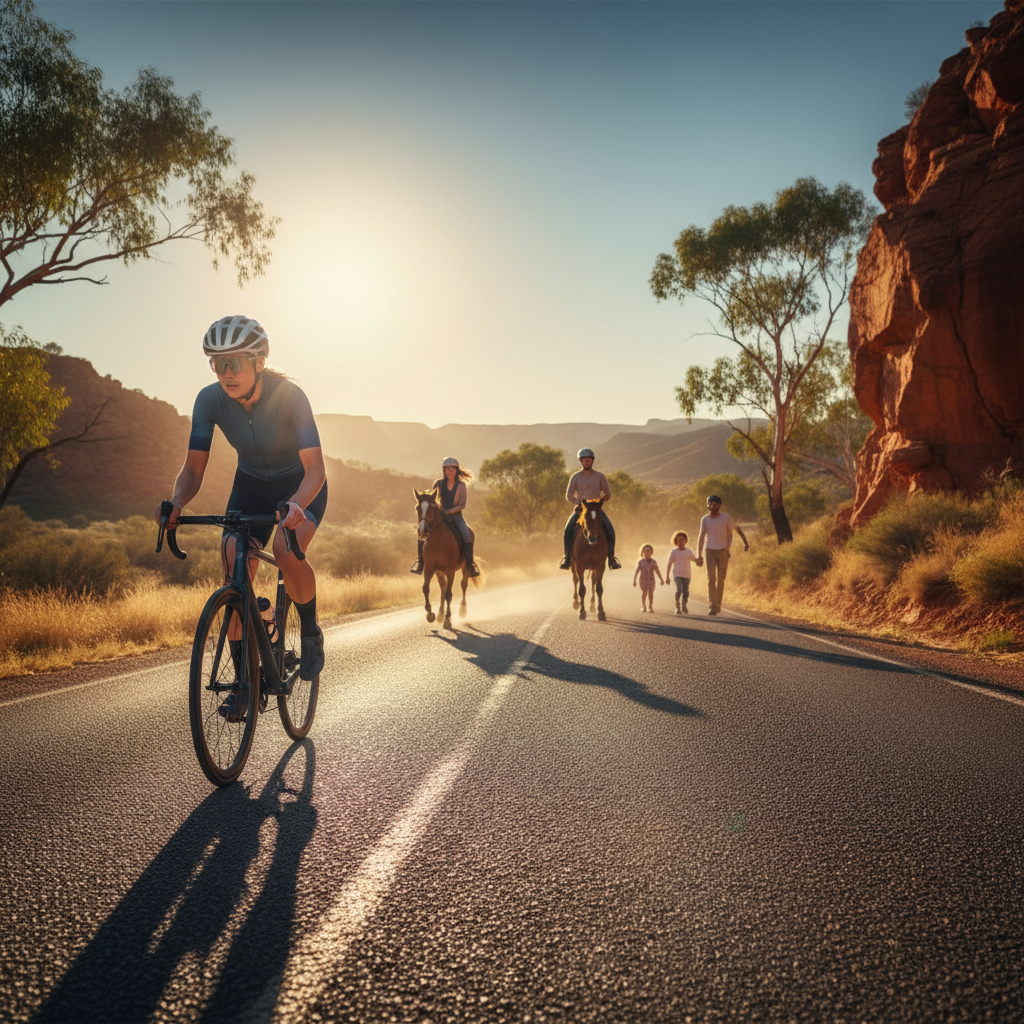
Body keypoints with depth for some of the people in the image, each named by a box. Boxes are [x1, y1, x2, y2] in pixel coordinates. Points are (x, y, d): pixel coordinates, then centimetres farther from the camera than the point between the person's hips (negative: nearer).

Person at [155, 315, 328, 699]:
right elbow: (193, 468, -16)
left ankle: (311, 632, -4)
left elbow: (315, 469, -35)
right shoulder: (210, 399, -19)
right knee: (233, 567, -16)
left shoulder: (289, 395, -29)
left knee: (286, 547, -33)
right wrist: (176, 502, -38)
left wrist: (296, 504, -55)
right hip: (251, 484, 4)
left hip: (300, 484, -3)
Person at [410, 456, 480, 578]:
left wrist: (449, 511, -16)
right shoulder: (438, 484, 2)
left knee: (467, 538, -25)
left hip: (456, 516, -1)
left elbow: (462, 505, -6)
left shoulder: (461, 485, -1)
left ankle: (470, 565, -8)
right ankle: (419, 562, 3)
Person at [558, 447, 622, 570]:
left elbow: (608, 495, 9)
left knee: (610, 531, -21)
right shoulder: (575, 477, 3)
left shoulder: (600, 476, 3)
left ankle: (611, 558, -7)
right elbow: (569, 496, 4)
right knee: (567, 531, -21)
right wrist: (579, 502, -12)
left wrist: (602, 499, -10)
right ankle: (567, 557, -6)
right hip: (580, 509, 0)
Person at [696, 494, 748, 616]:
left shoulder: (726, 517, -7)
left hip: (723, 551, 0)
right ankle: (712, 607, -14)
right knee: (711, 578, -10)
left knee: (721, 579, 6)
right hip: (710, 551, 0)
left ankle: (718, 604, 21)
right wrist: (699, 555, -7)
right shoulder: (705, 519, -3)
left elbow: (737, 528, 7)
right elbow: (701, 537, -1)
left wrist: (745, 542, 9)